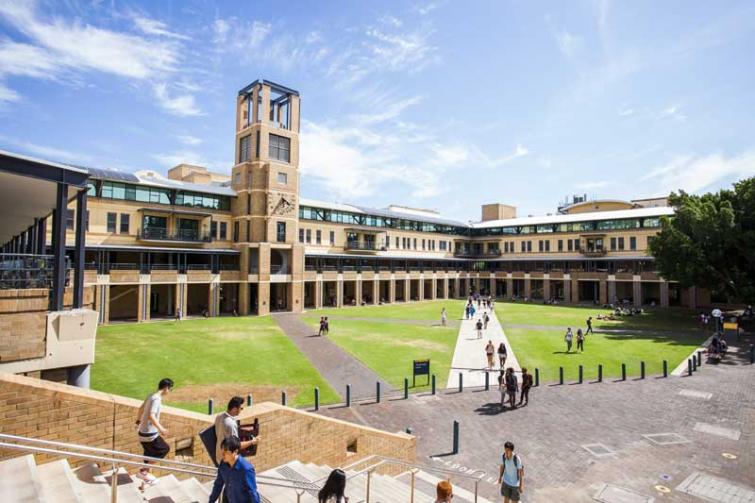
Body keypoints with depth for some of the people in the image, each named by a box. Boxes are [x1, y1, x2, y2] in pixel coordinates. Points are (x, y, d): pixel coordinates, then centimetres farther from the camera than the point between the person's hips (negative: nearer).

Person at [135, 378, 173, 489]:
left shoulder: (151, 396, 9)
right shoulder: (157, 398, -20)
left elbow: (141, 409, 24)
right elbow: (151, 416, -31)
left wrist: (138, 421, 40)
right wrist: (160, 428, -34)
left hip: (143, 432, 9)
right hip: (150, 434, -9)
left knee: (149, 455, 17)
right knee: (165, 449, 3)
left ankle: (144, 484, 27)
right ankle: (144, 471, 3)